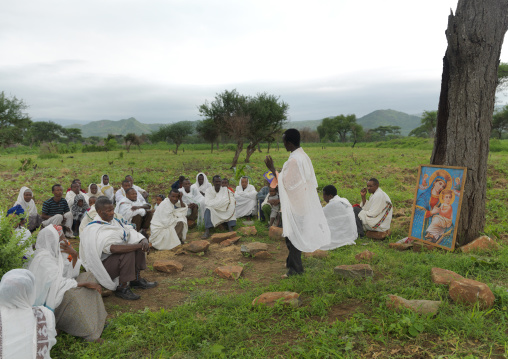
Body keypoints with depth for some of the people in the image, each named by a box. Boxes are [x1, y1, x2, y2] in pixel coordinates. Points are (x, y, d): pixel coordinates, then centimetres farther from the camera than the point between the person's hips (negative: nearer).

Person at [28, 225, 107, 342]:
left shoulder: (56, 252, 5)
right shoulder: (43, 257, -22)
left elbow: (71, 274, 5)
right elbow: (58, 283, -27)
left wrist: (74, 256, -11)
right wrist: (85, 284, -22)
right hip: (46, 300, -10)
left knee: (88, 276, 4)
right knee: (71, 294, -36)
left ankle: (96, 320, -1)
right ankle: (90, 334, -26)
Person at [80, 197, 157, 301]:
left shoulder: (114, 221, 6)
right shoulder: (94, 229, -21)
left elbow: (130, 231, 4)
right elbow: (112, 248, -34)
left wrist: (144, 241, -19)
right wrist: (138, 246, -35)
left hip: (116, 256, 9)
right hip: (101, 264, -9)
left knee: (140, 242, -2)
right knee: (129, 253, -29)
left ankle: (136, 279, 6)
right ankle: (122, 288, -17)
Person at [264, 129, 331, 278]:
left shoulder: (293, 160, -24)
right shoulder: (304, 156, 6)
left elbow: (285, 183, -19)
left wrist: (272, 169, -14)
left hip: (294, 204, -9)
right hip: (304, 201, 9)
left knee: (292, 234, 2)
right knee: (297, 233, 20)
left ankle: (295, 267, 13)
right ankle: (292, 261, 34)